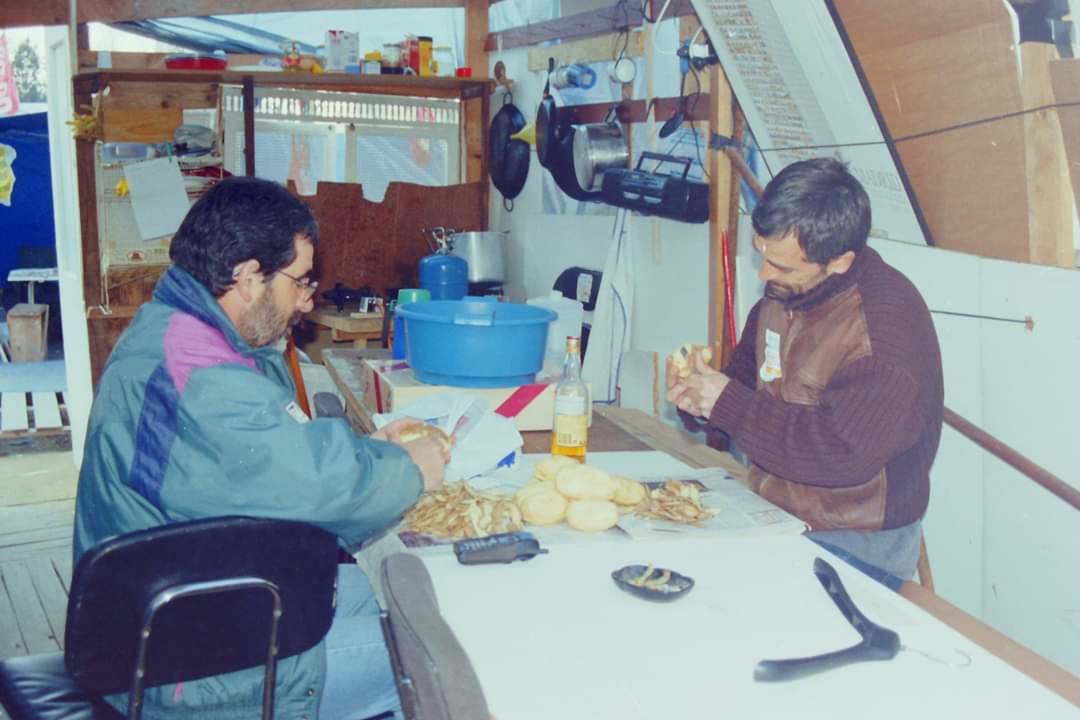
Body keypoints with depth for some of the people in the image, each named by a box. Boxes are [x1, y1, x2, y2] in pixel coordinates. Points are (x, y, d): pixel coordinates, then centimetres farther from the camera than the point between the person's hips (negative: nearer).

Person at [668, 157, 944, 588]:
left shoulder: (887, 324, -23)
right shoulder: (782, 292, 3)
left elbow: (843, 453, -27)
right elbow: (746, 377, 18)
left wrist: (728, 403, -21)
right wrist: (702, 401, -4)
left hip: (855, 546, -8)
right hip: (773, 515, 8)